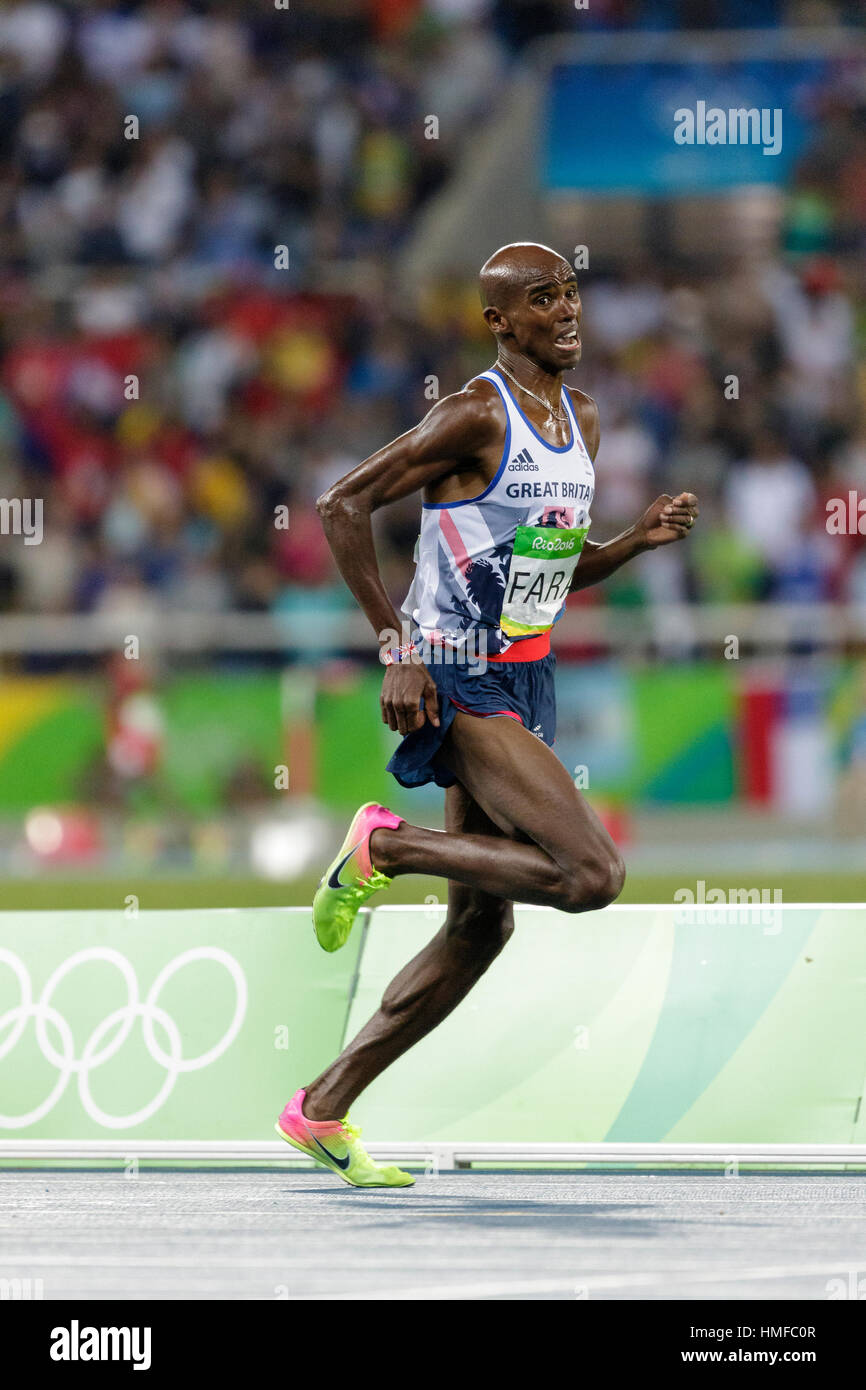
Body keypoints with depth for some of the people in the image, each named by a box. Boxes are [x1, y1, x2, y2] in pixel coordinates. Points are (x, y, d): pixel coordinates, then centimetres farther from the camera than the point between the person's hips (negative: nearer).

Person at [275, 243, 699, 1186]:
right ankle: (384, 846, -4)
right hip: (461, 686, -9)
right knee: (592, 875, -22)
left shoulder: (581, 421, 13)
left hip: (524, 685, 9)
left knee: (480, 927, 10)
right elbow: (342, 506, -16)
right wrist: (397, 650, -19)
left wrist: (638, 540, 3)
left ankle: (322, 1111, 16)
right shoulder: (477, 414, -14)